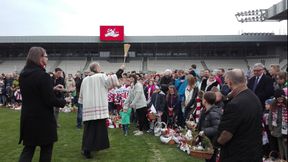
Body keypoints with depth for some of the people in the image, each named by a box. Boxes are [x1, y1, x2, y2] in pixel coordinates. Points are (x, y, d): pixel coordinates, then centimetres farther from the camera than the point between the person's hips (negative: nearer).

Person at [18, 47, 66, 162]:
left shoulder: (23, 75, 5)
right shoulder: (43, 75, -19)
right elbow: (50, 100, -21)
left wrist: (52, 88, 16)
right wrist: (63, 102, -3)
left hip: (27, 118, 7)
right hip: (43, 119, -7)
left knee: (28, 148, 15)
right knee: (46, 148, 11)